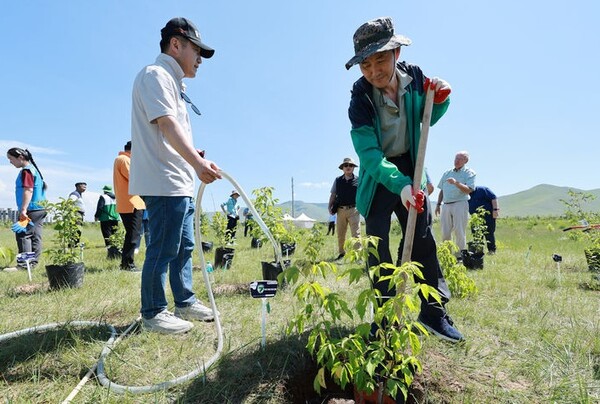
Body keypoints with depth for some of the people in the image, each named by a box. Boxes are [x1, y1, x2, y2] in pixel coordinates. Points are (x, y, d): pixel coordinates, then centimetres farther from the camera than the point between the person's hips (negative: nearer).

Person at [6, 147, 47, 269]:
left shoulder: (26, 171, -10)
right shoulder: (34, 168, 19)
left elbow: (28, 190, -21)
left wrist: (23, 209, -26)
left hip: (31, 210, -10)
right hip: (40, 209, 10)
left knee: (23, 235, -8)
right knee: (35, 236, 8)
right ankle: (33, 261, 11)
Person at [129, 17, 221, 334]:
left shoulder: (172, 82, 23)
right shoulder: (155, 74, -8)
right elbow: (166, 124, -23)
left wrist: (195, 162, 19)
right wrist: (198, 161, -33)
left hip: (181, 182, 10)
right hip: (164, 182, -10)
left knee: (184, 246, 14)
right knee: (163, 248, -5)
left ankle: (185, 302, 26)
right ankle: (152, 313, 8)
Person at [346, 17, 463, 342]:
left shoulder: (414, 78, -9)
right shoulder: (360, 98, -21)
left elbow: (427, 119, 9)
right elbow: (369, 153, -27)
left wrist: (439, 100, -14)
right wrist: (399, 184, -40)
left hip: (410, 168, 3)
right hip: (377, 173, -3)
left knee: (422, 238, 1)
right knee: (379, 245, -3)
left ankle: (434, 310, 11)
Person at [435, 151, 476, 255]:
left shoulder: (469, 173, 3)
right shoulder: (447, 173, 19)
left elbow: (469, 190, -11)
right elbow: (442, 190, 21)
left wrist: (456, 183, -23)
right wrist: (438, 204, 15)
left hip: (460, 204, -5)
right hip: (446, 205, 5)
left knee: (459, 232, -8)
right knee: (445, 232, 3)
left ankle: (462, 253, -2)